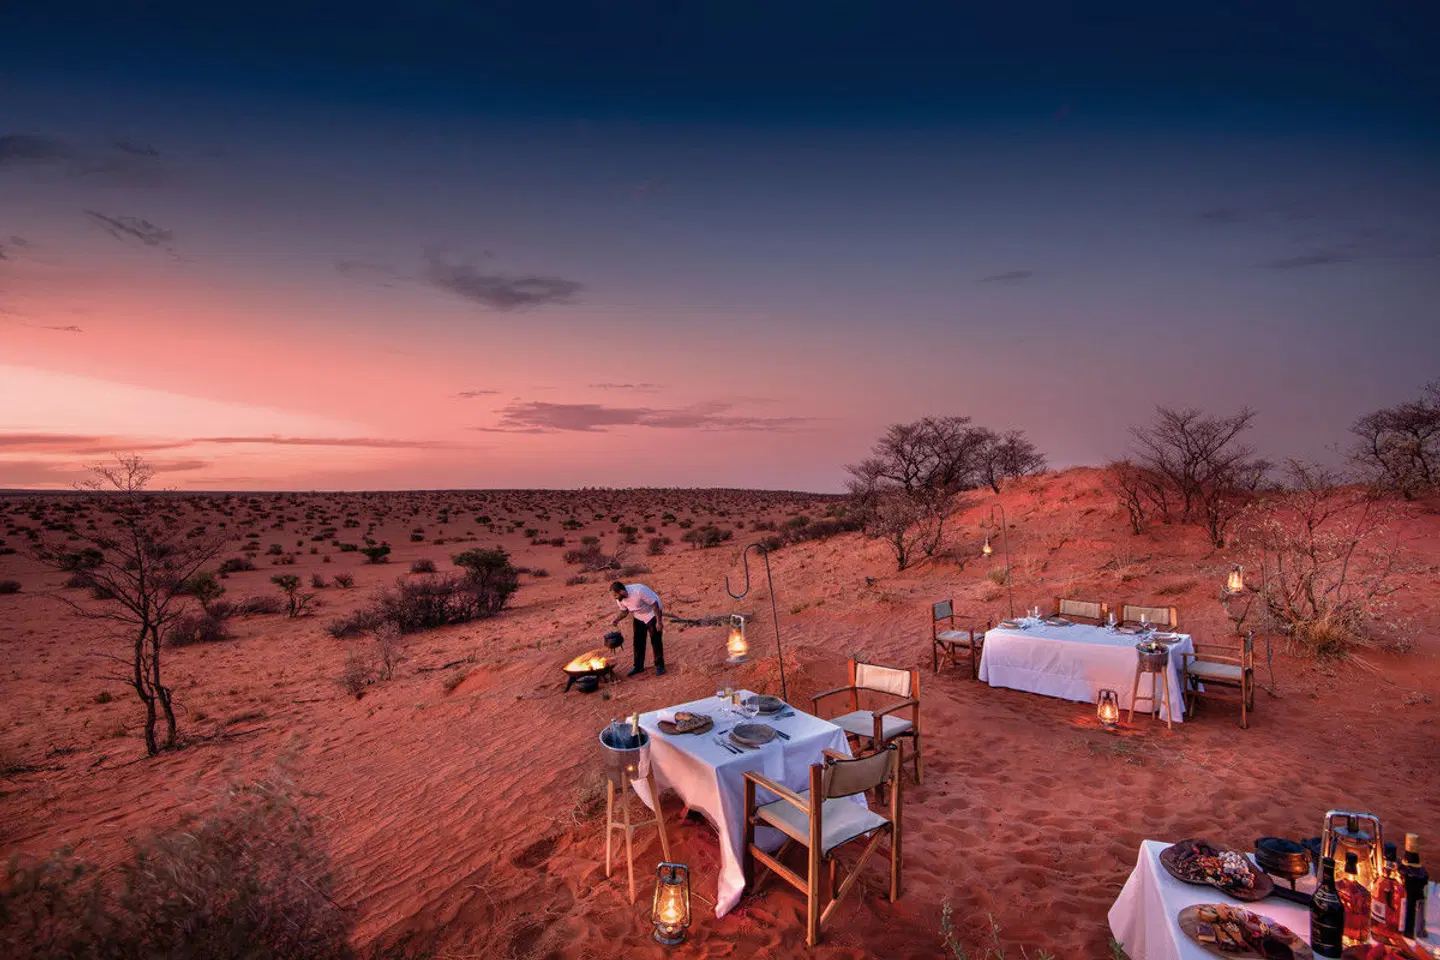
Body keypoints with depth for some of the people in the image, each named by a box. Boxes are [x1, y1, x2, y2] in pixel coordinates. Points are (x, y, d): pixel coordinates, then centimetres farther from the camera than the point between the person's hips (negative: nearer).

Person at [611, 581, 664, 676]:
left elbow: (654, 604, -27)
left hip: (652, 614, -6)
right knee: (638, 642, 7)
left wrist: (659, 621, -25)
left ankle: (659, 666, 9)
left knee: (656, 641, -3)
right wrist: (616, 620, -17)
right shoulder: (620, 598, -16)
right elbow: (624, 611, 2)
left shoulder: (639, 591, -37)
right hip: (638, 617, 6)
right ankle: (638, 667, 20)